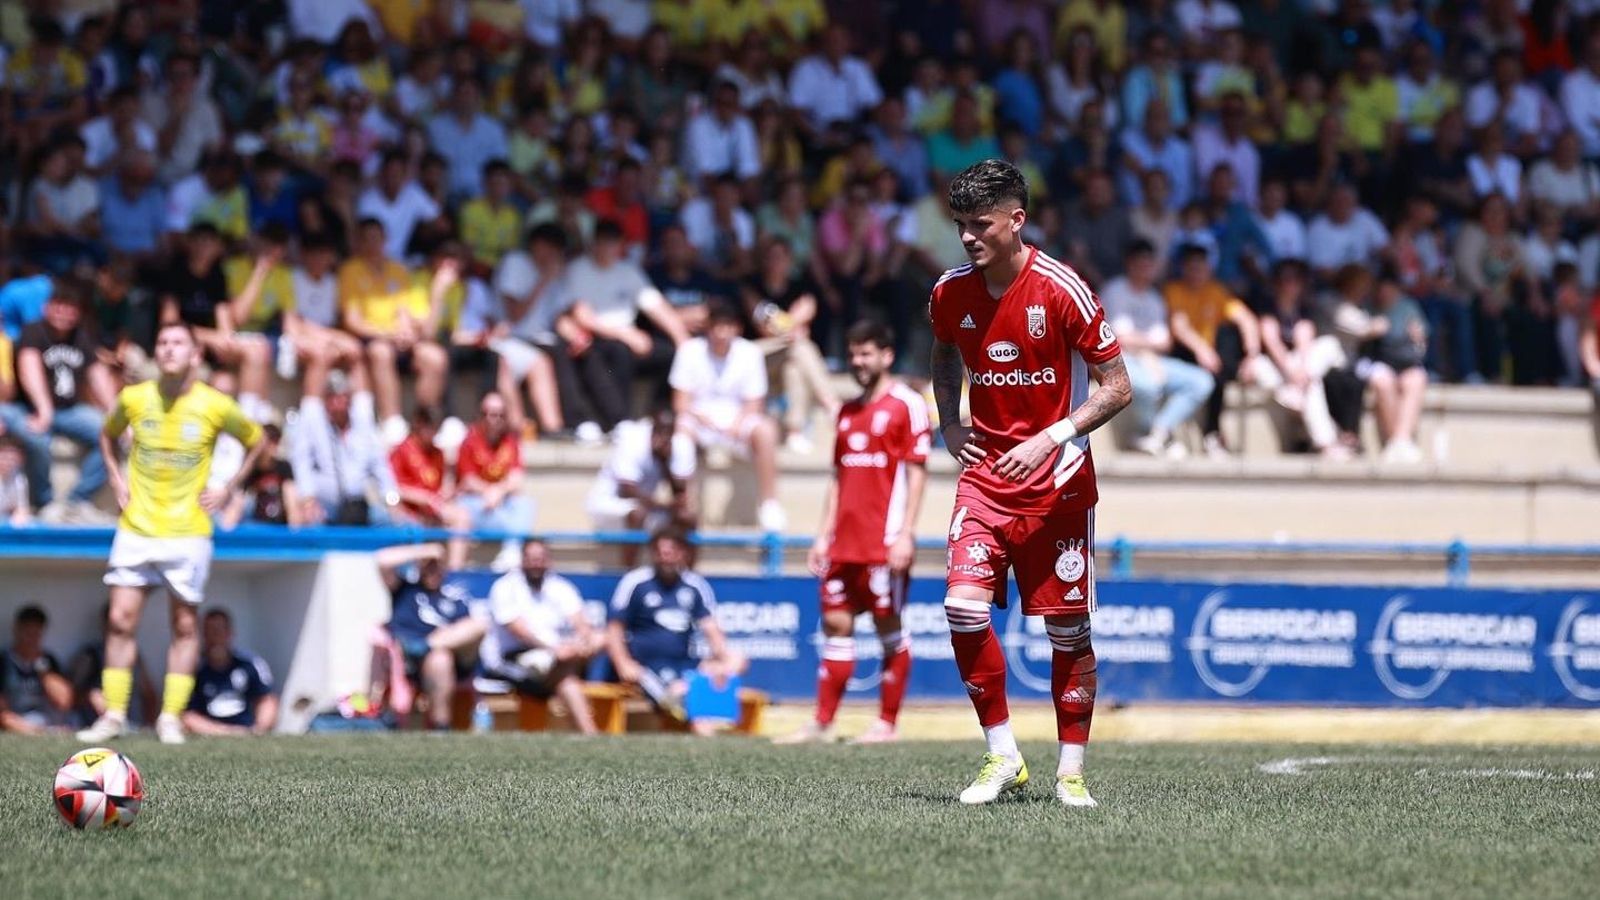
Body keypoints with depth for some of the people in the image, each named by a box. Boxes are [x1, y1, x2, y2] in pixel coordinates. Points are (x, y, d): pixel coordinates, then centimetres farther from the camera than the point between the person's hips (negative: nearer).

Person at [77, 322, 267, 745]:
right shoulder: (134, 399, 0)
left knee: (184, 625, 2)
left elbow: (256, 440, 11)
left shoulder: (216, 406, -6)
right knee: (121, 619, -4)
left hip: (188, 532, -1)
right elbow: (108, 435, 21)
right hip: (136, 529, 1)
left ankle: (171, 717, 8)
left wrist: (228, 490, 3)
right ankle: (113, 714, 2)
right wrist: (117, 480, 8)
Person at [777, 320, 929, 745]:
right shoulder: (849, 411, 17)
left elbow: (916, 472, -9)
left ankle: (887, 723, 3)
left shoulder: (907, 405, -4)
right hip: (845, 543, 7)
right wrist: (824, 535, 14)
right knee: (836, 622, 5)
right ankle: (822, 722, 5)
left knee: (890, 626, -2)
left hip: (885, 542, -7)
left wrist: (905, 534, -16)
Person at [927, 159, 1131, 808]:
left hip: (1058, 480, -3)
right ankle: (1002, 755, -2)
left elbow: (1117, 388, -10)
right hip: (984, 473, 3)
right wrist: (949, 425, 9)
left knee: (1068, 627, 2)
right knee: (964, 606, -15)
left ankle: (1072, 771, 14)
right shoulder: (951, 293, 0)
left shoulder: (1063, 291, -14)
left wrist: (1049, 438, -20)